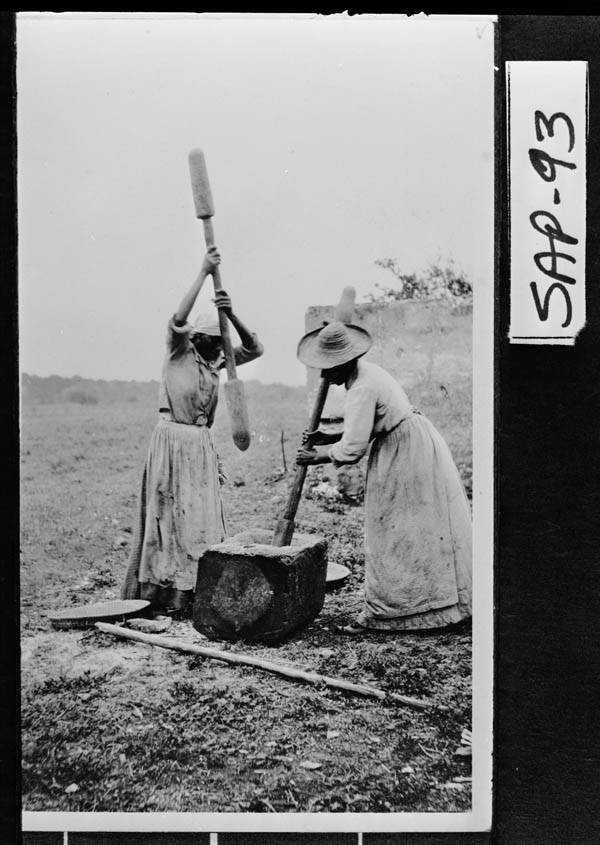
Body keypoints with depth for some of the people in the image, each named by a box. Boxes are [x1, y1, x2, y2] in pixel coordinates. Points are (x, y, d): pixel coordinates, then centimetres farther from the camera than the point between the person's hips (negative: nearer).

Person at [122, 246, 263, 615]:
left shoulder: (216, 362, 10)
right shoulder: (178, 353, -4)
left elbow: (254, 349, 0)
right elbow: (177, 321, -24)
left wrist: (232, 315, -14)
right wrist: (203, 274, -24)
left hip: (202, 445, 6)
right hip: (173, 439, -6)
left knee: (203, 519, 7)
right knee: (170, 517, -2)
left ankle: (196, 591, 16)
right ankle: (161, 592, 5)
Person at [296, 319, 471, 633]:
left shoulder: (362, 390, -24)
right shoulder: (366, 372, 8)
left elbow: (352, 449, -22)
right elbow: (366, 428, 15)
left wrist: (318, 455, -6)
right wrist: (327, 438, 4)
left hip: (403, 457, -10)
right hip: (414, 443, 10)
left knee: (392, 535, -2)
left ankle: (380, 613, 8)